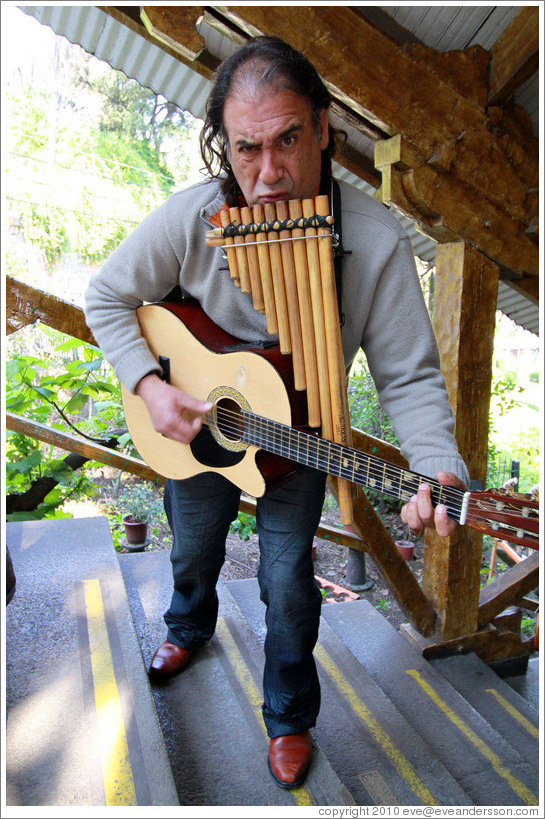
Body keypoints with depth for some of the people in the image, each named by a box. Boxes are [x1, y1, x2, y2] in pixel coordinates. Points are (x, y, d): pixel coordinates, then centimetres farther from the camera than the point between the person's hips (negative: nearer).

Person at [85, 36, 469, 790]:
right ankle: (189, 630, 63)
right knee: (193, 552, 26)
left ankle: (289, 715, 41)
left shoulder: (375, 239, -26)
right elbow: (107, 297, -9)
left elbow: (409, 375, -23)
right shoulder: (192, 217, -22)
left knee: (288, 584, 10)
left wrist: (438, 473, -39)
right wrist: (150, 387, -22)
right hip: (193, 431, 2)